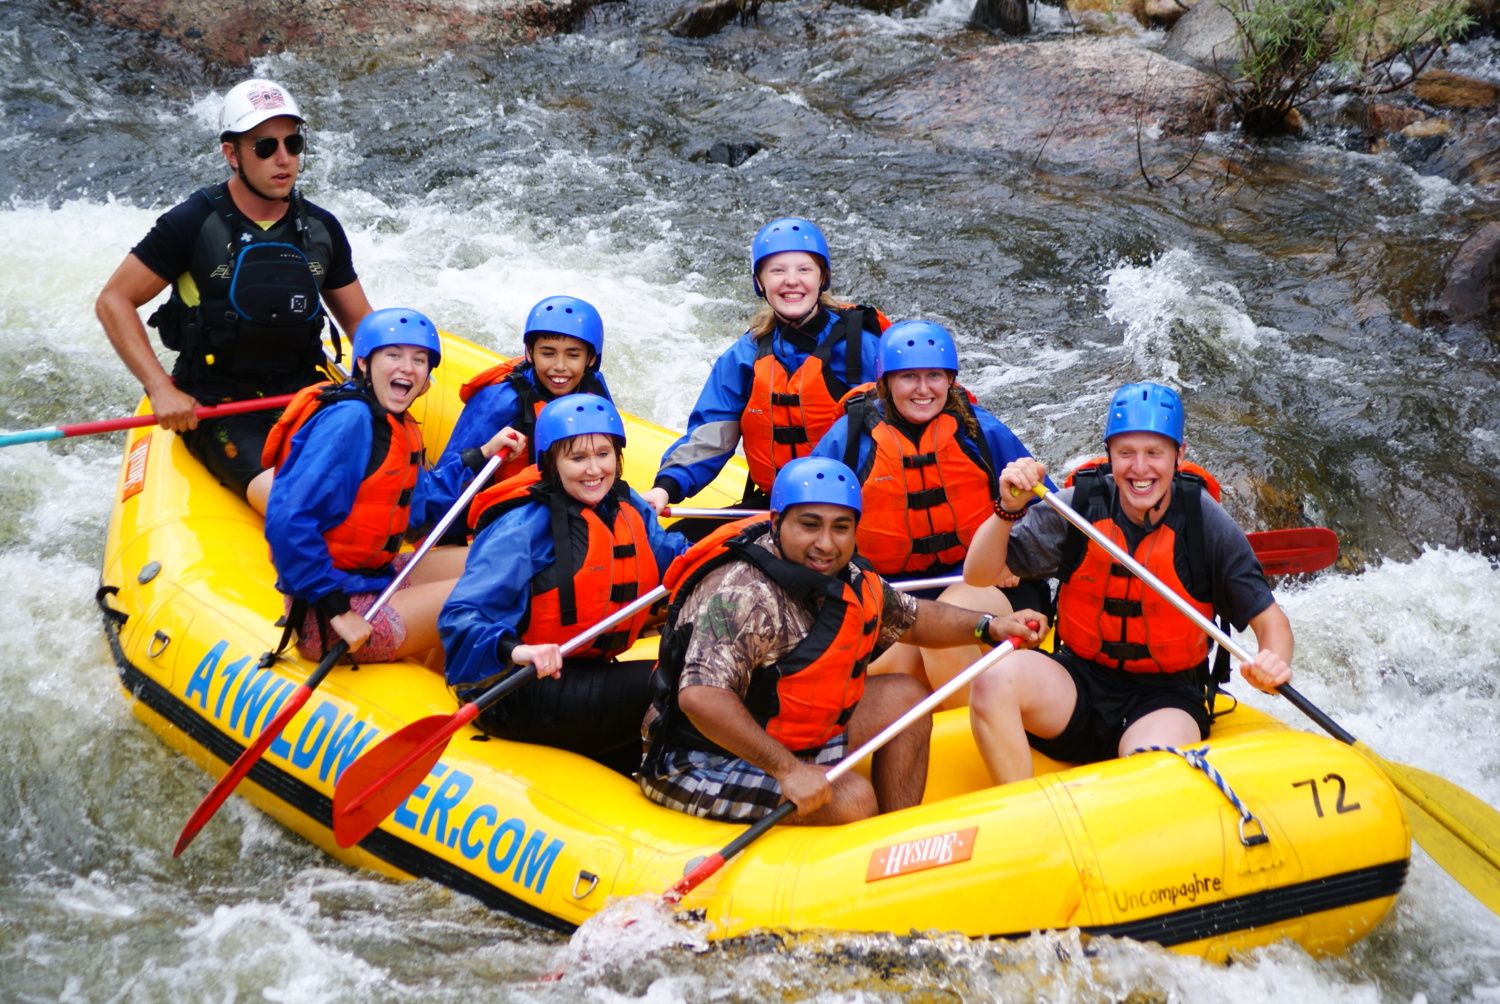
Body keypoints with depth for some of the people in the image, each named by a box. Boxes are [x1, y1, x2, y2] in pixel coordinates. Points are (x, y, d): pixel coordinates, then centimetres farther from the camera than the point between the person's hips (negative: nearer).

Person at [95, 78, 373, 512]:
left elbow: (360, 320, 19)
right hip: (216, 411, -4)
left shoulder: (321, 229, 9)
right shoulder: (193, 224, -5)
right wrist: (161, 389, -13)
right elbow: (114, 302, -2)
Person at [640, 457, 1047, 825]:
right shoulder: (745, 594, -28)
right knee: (850, 799, -27)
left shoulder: (846, 578, 1)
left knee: (904, 697, 10)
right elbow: (699, 697, -39)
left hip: (788, 742, 10)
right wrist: (788, 770, -38)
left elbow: (911, 616, 21)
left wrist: (989, 626, 7)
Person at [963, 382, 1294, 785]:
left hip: (1165, 700, -2)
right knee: (996, 678, -29)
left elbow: (1270, 619, -2)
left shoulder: (1206, 523, -7)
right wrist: (1008, 509, -24)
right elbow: (977, 577, -6)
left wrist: (1273, 663, -25)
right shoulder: (1079, 506, -6)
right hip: (1080, 684, 2)